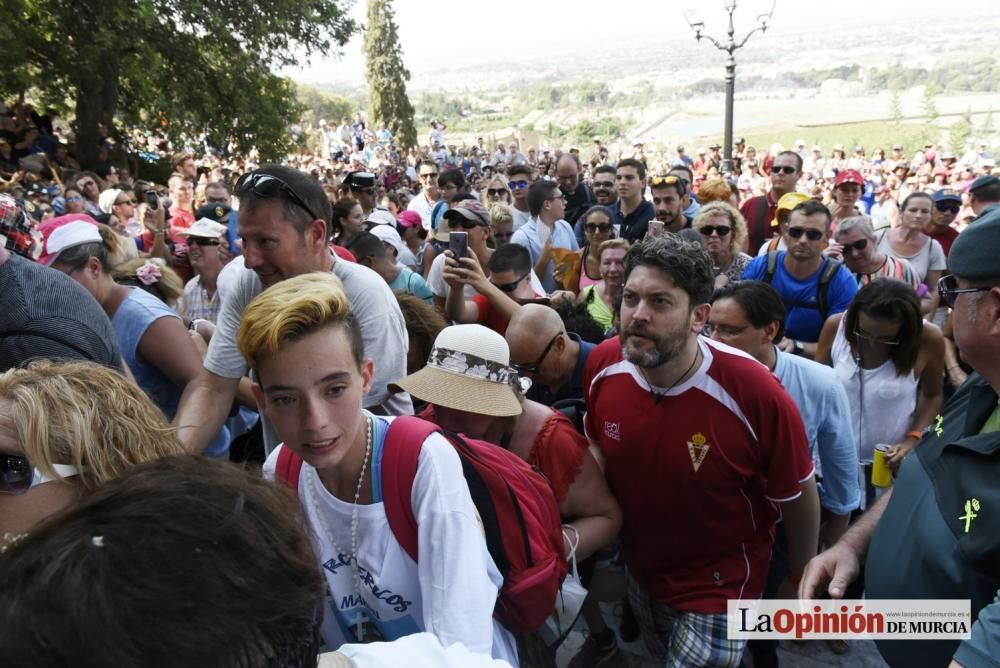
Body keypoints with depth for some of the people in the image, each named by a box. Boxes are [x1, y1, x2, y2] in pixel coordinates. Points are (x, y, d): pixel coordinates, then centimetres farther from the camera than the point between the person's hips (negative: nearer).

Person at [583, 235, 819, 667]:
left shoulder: (755, 394, -32)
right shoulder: (603, 366, -19)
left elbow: (797, 497, -13)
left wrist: (798, 579, 2)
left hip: (718, 588, -5)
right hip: (638, 573, 5)